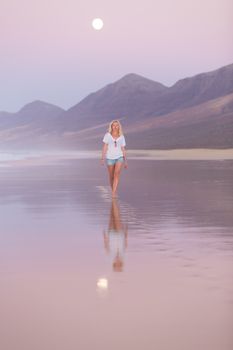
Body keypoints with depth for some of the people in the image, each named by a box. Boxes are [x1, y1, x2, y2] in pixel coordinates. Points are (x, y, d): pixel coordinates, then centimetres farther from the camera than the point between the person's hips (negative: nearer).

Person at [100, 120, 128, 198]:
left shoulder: (121, 137, 5)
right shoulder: (107, 135, -1)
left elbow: (123, 149, 9)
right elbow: (104, 147, -5)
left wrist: (125, 161, 8)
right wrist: (103, 158, -14)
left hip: (119, 157, 0)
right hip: (110, 158, 0)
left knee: (117, 174, -22)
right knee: (111, 177, 10)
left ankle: (113, 193, -27)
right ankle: (113, 191, 36)